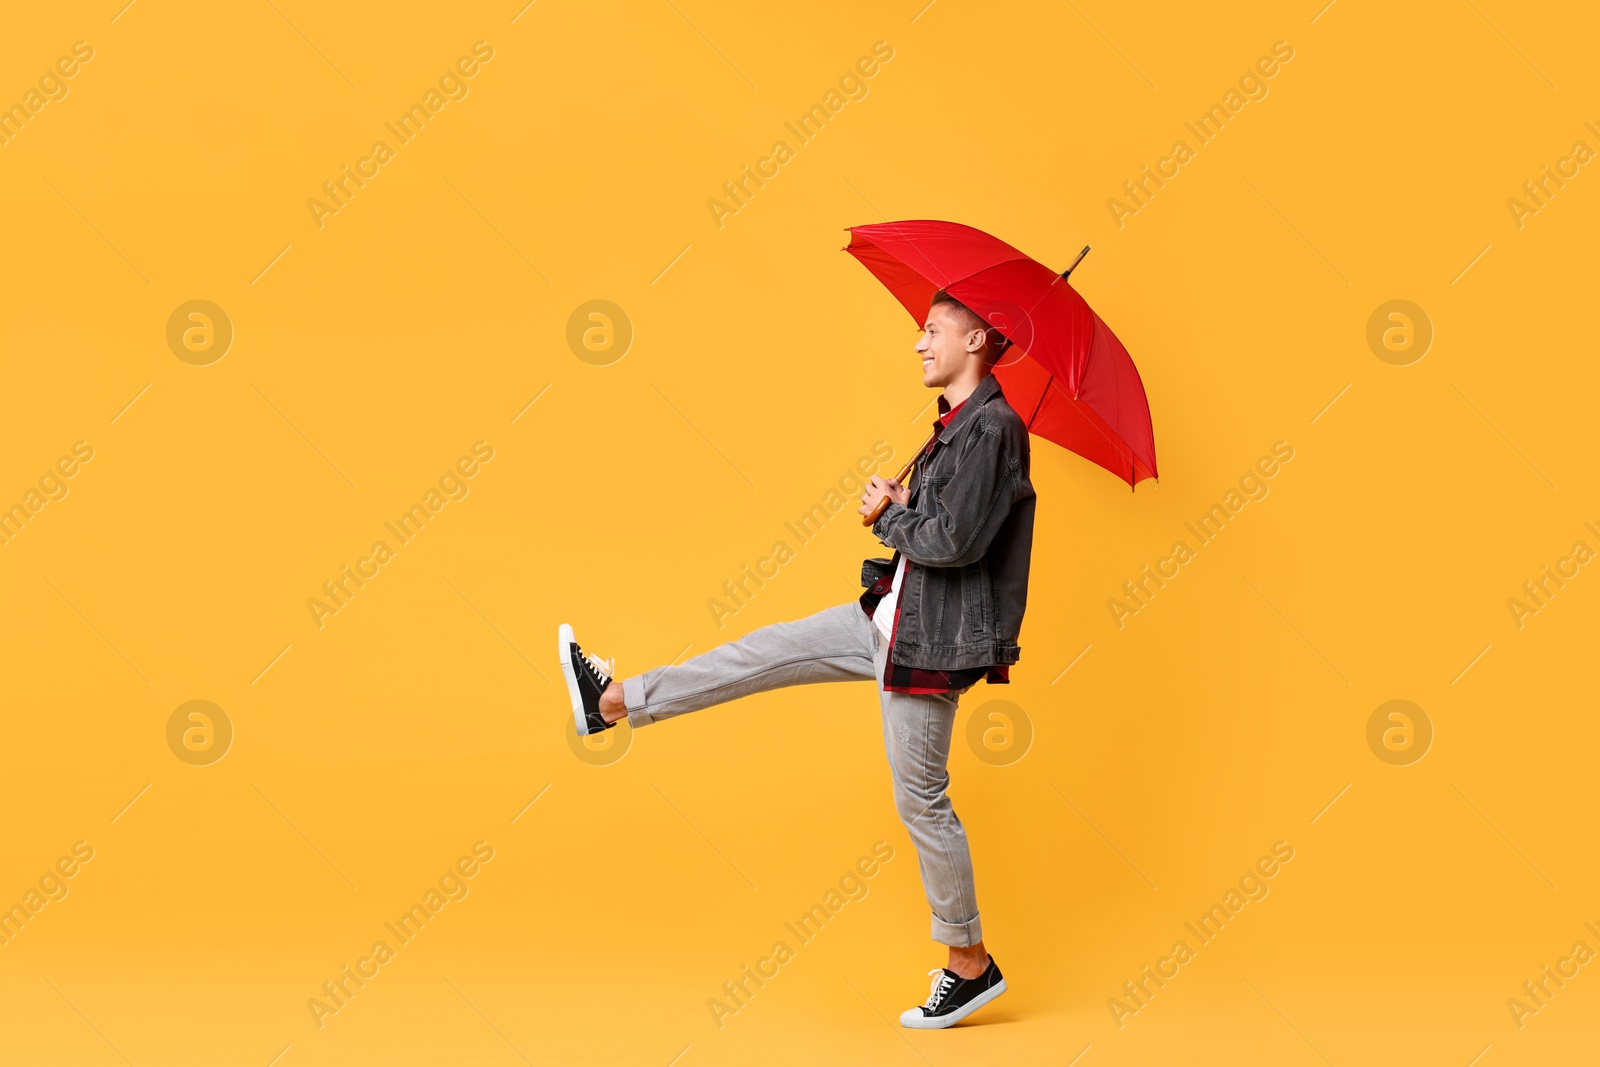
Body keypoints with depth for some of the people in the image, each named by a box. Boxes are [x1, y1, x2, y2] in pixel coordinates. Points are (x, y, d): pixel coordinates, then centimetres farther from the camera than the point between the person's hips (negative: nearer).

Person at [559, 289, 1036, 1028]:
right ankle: (617, 701, 25)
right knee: (771, 650, 13)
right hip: (891, 616, 9)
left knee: (920, 798, 0)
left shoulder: (993, 428, -19)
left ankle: (971, 965, 12)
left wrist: (888, 514, -9)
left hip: (929, 643, -9)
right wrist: (895, 506, -4)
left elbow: (954, 540, -27)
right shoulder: (959, 424, 11)